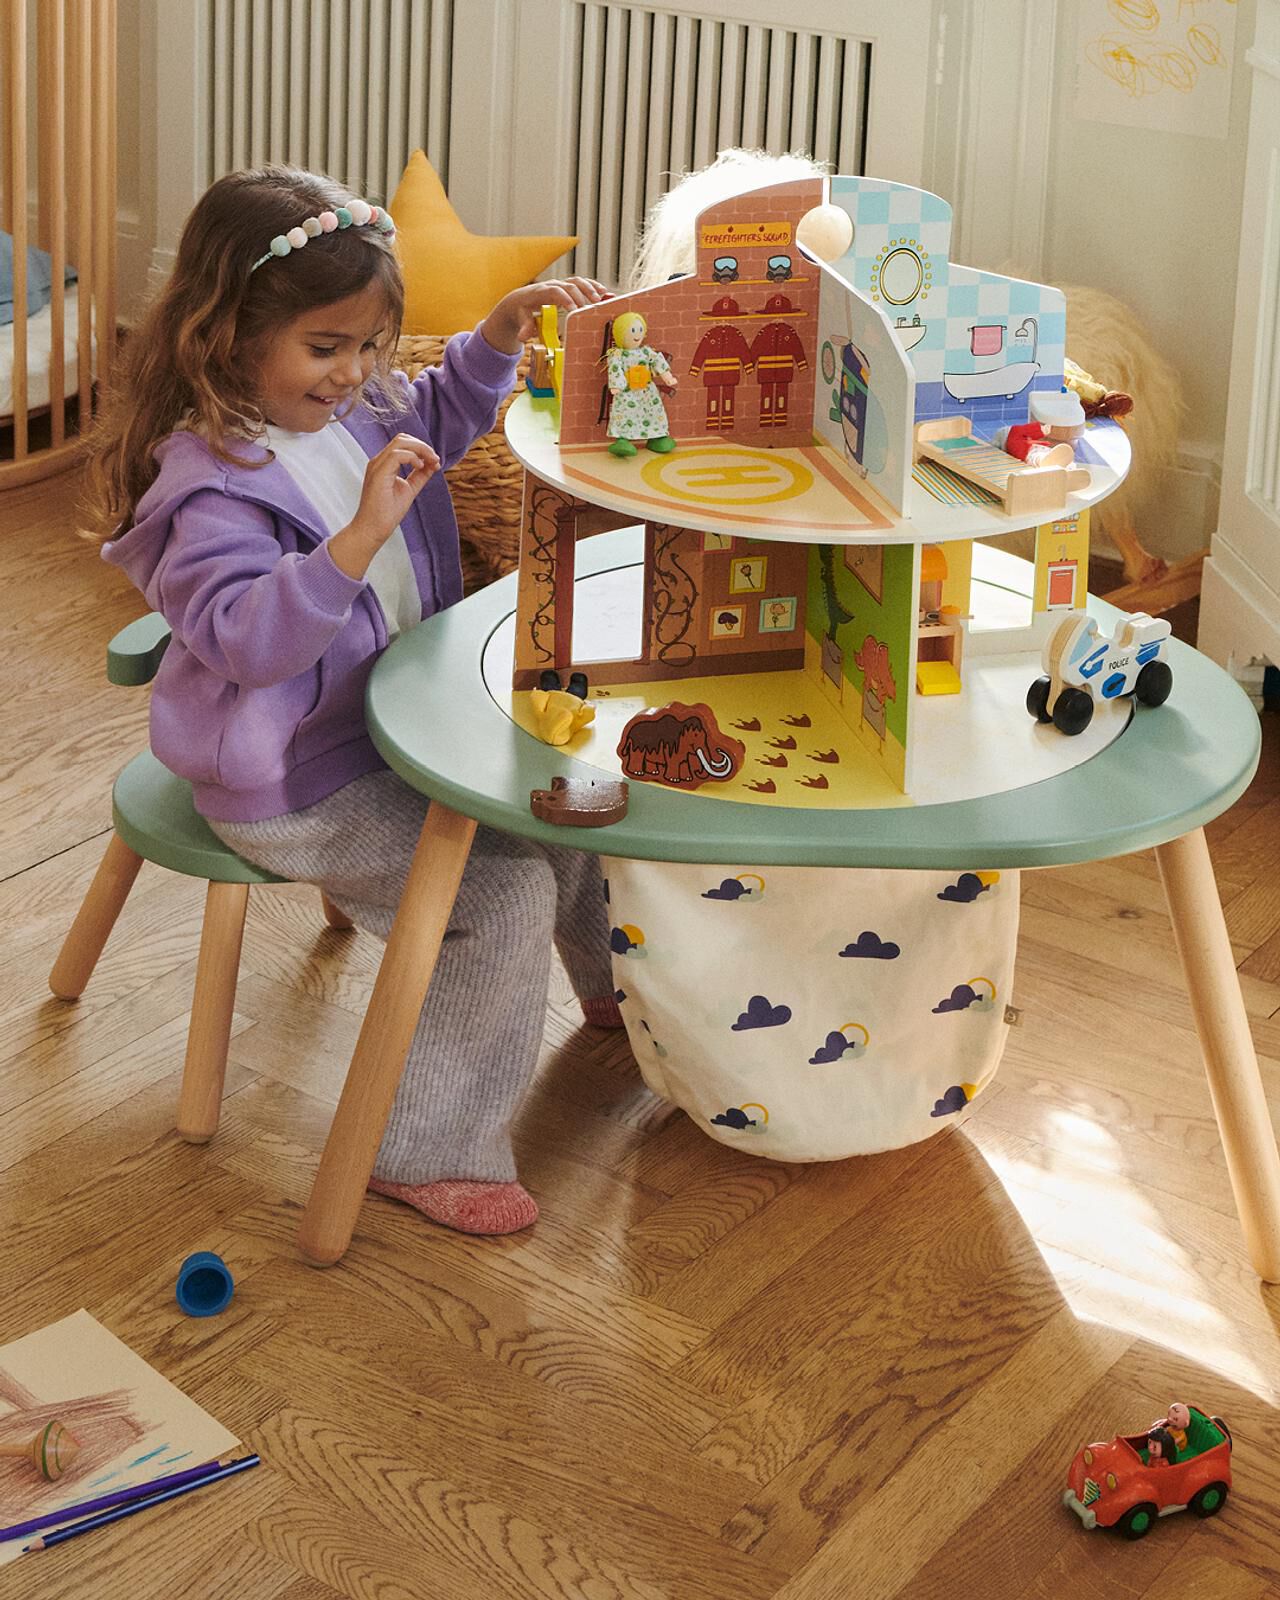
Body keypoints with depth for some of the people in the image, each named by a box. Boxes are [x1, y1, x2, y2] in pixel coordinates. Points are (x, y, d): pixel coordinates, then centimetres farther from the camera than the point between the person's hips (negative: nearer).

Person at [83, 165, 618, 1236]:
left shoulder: (347, 414, 2)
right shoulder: (215, 485, -25)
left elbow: (441, 419, 22)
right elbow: (248, 637, -36)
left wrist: (504, 327, 4)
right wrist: (364, 532, -43)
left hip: (392, 733, 10)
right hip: (294, 793, -9)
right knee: (509, 888, -18)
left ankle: (614, 986, 44)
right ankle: (428, 1150, -7)